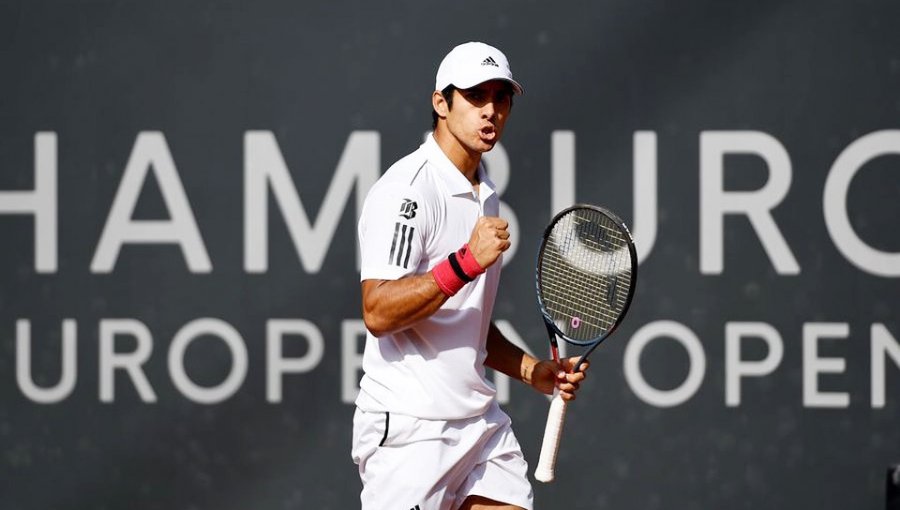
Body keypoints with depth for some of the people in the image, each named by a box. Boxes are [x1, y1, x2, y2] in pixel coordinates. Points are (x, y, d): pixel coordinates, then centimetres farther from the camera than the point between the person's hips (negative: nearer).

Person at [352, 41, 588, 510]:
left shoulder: (486, 198, 17)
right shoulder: (406, 189, -12)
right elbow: (378, 312, -22)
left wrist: (534, 372, 14)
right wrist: (467, 262, -28)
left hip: (480, 420, 8)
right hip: (410, 430, -8)